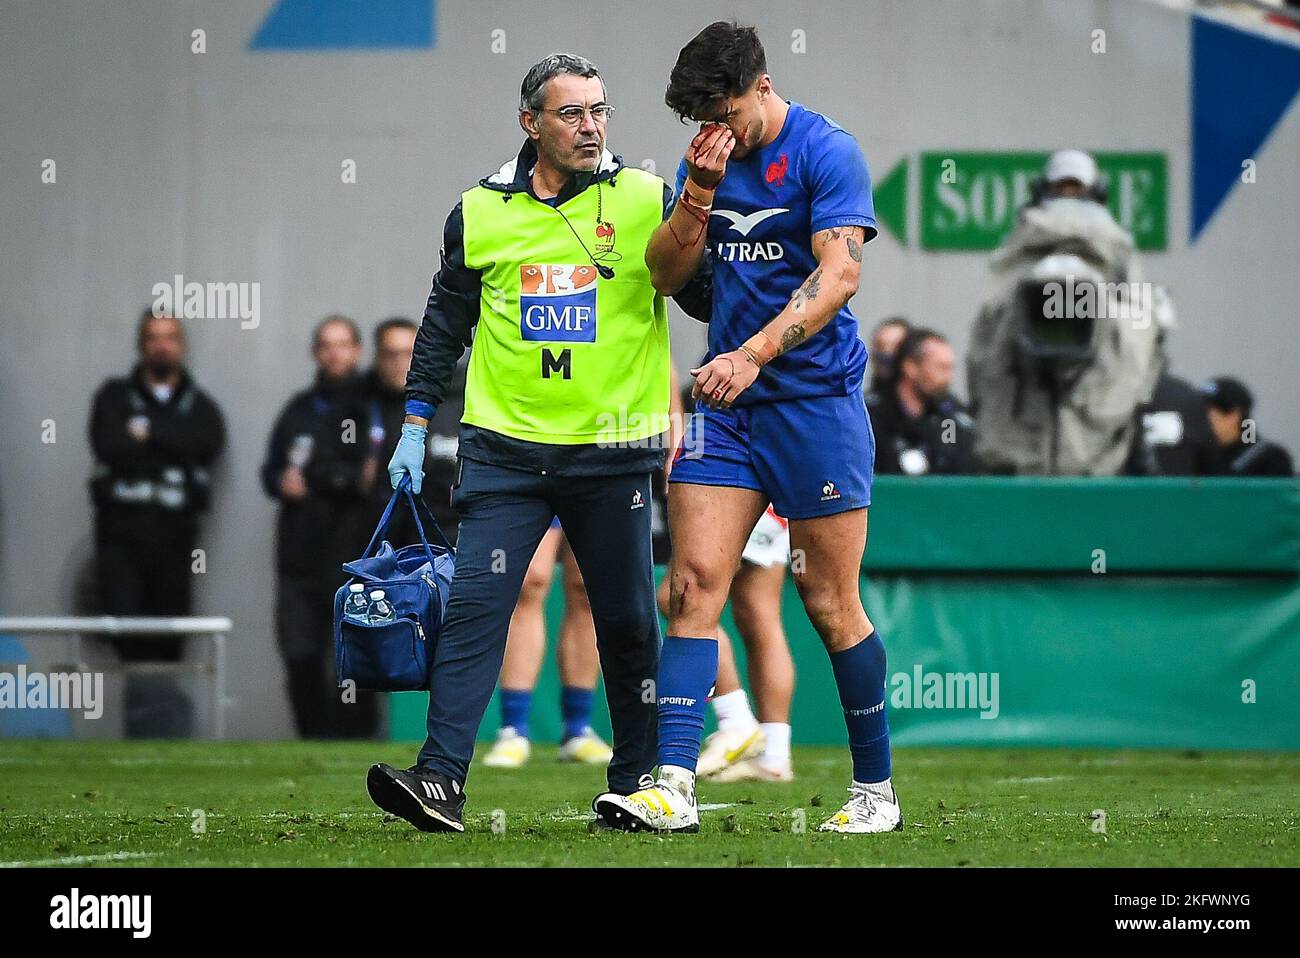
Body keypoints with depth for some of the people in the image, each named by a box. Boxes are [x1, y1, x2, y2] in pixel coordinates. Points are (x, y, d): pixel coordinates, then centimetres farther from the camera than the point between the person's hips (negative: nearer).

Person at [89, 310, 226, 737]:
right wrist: (171, 446, -3)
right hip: (121, 527, -1)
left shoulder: (200, 406, 15)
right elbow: (109, 446, -6)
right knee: (121, 615, -17)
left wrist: (149, 431, -8)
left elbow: (210, 443, -8)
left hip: (174, 530, 1)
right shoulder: (115, 397, 12)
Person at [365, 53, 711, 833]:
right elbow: (446, 321, 16)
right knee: (475, 607, -9)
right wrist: (417, 425, 14)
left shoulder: (646, 200, 0)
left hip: (612, 451, -1)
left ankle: (637, 783, 19)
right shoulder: (480, 212, 6)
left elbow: (710, 298, 0)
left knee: (628, 622, 6)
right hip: (505, 448, 1)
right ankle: (441, 781, -13)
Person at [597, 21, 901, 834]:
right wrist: (699, 194, -8)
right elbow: (667, 276, 8)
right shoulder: (708, 159, 9)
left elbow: (839, 275, -19)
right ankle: (674, 788, -12)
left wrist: (754, 354, -28)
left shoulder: (825, 152, -10)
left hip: (815, 400, -5)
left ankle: (876, 791, 13)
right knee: (694, 582, -7)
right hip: (727, 403, 5)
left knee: (831, 607, 0)